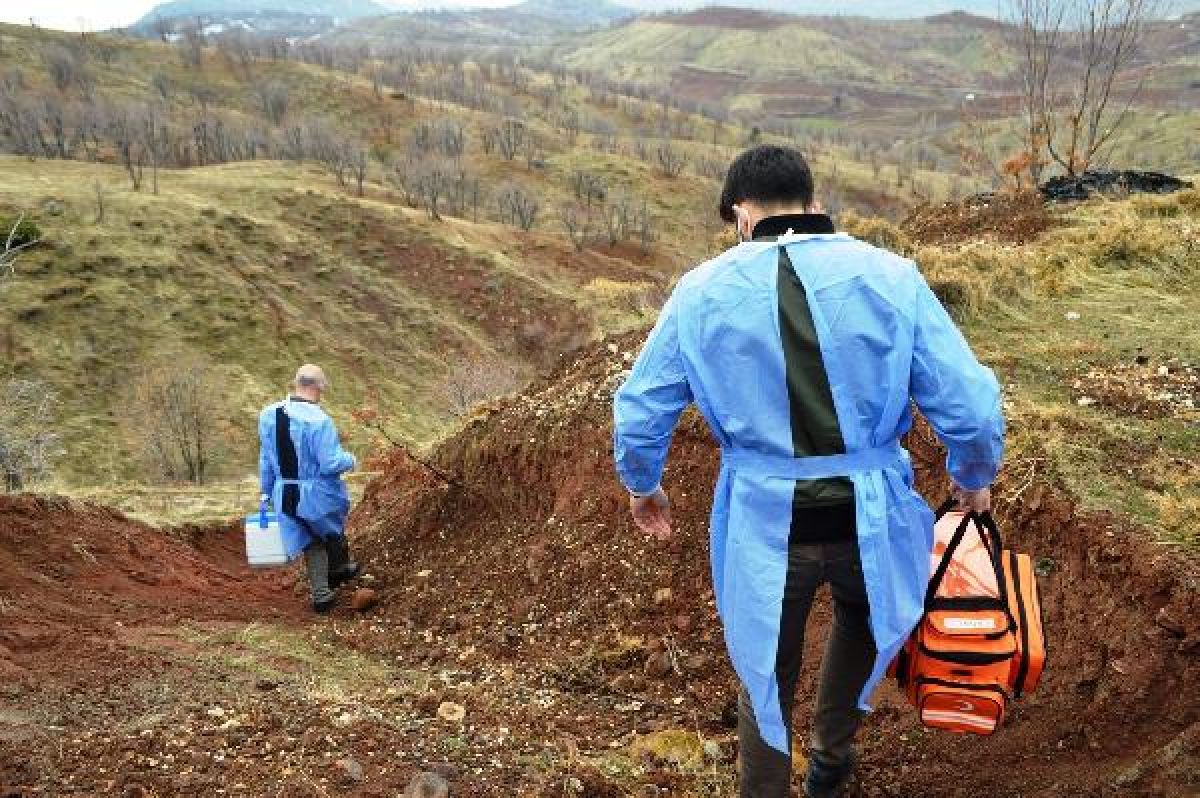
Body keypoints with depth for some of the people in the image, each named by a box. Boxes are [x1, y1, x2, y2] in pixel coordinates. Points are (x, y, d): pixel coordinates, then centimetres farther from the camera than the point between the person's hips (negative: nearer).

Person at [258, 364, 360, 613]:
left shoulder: (268, 414, -5)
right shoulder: (319, 420, -26)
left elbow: (265, 458, 6)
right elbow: (331, 463, -25)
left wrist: (267, 490, 17)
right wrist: (349, 460, -3)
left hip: (285, 496, 5)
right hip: (319, 495, -5)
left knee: (311, 543, 21)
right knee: (333, 529, 26)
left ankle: (320, 594, 25)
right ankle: (339, 568, 47)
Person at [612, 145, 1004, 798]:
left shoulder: (703, 290, -7)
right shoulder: (891, 277, -8)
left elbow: (639, 410, 1)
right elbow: (971, 407, -9)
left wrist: (643, 485, 21)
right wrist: (974, 478, 12)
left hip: (763, 525, -1)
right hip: (869, 519, 1)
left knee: (765, 675, 23)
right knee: (862, 615, 35)